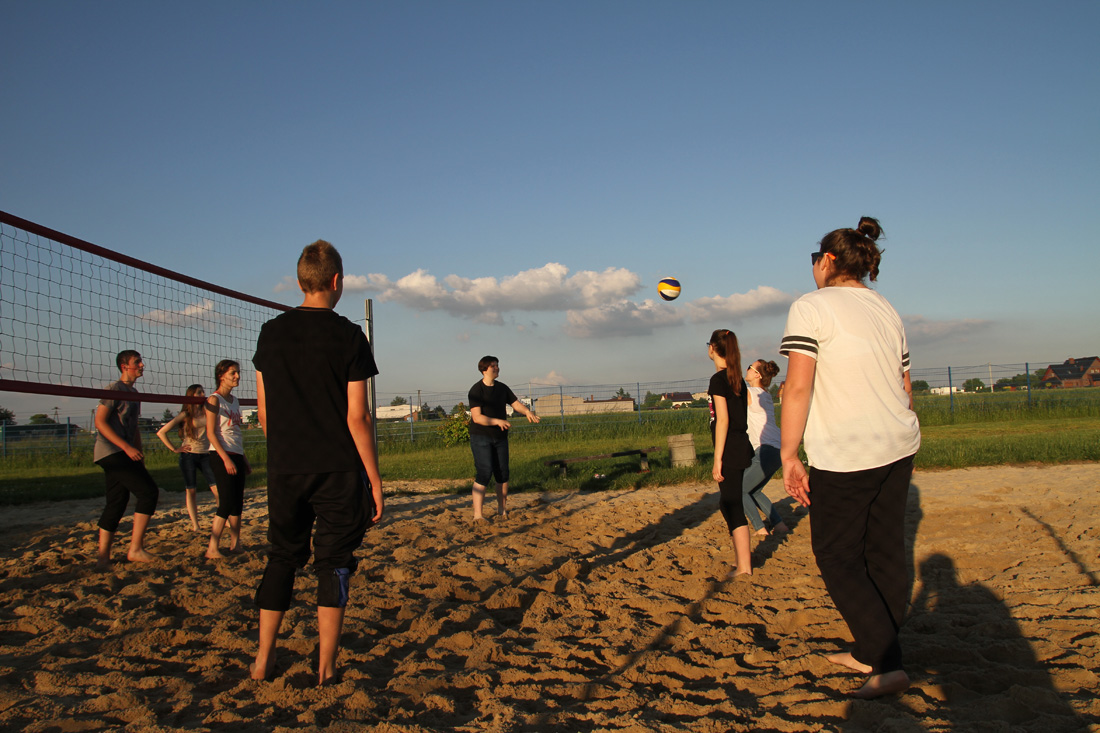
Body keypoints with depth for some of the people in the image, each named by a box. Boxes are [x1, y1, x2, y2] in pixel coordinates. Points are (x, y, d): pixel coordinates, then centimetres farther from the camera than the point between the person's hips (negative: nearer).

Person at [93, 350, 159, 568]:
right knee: (149, 492, -15)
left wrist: (140, 458, 21)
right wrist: (127, 447, -21)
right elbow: (100, 422, -15)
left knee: (117, 503, 9)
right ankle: (135, 549, -12)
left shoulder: (133, 392, 20)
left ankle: (103, 556, 14)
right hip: (112, 452, -9)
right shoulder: (115, 389, -8)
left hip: (121, 455, 9)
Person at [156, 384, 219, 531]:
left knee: (217, 488, -7)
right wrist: (174, 449, -3)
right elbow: (161, 432, -3)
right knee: (190, 490, 2)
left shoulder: (206, 412, 7)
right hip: (188, 455, -2)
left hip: (205, 455, 2)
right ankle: (195, 525, 7)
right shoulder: (185, 415, -2)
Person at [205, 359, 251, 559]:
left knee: (238, 503, 8)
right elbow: (211, 433, -13)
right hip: (221, 455, -8)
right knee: (227, 502, -12)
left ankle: (235, 544, 14)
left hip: (236, 455, 8)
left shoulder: (235, 401, 16)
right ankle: (212, 548, -8)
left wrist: (244, 459, 18)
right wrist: (226, 458, -20)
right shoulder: (215, 400, -6)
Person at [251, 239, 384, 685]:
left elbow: (264, 411, 7)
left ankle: (264, 659, 19)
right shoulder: (349, 337, -8)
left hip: (285, 469, 3)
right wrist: (375, 479, -4)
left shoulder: (271, 333, 3)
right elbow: (357, 417, -10)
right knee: (333, 563, 6)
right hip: (338, 470, -3)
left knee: (282, 558, 16)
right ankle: (326, 667, 10)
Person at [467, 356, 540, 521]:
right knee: (484, 474, -15)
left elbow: (516, 404, 8)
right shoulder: (476, 390, -12)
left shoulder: (502, 388, 9)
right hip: (481, 437, -6)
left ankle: (502, 510, 23)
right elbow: (477, 417, -20)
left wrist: (527, 411, -14)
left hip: (500, 437, 6)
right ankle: (477, 515, -12)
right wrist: (497, 421, -33)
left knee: (503, 474, 8)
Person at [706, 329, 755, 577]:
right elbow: (743, 414, 15)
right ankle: (743, 553, 28)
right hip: (742, 445, 9)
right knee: (729, 502, 19)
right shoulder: (738, 379, 12)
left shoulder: (718, 379, -13)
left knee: (732, 505, -4)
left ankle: (744, 566, 0)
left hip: (729, 449, -9)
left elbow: (722, 420, -18)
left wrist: (718, 459, -17)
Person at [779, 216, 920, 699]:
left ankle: (887, 663, -2)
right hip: (898, 447, 7)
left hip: (843, 456, -7)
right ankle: (870, 651, 27)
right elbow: (906, 388, 18)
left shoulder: (811, 307, -9)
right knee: (885, 551, 13)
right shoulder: (886, 309, 13)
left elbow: (798, 387, -17)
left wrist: (788, 456, -13)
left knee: (837, 555, 4)